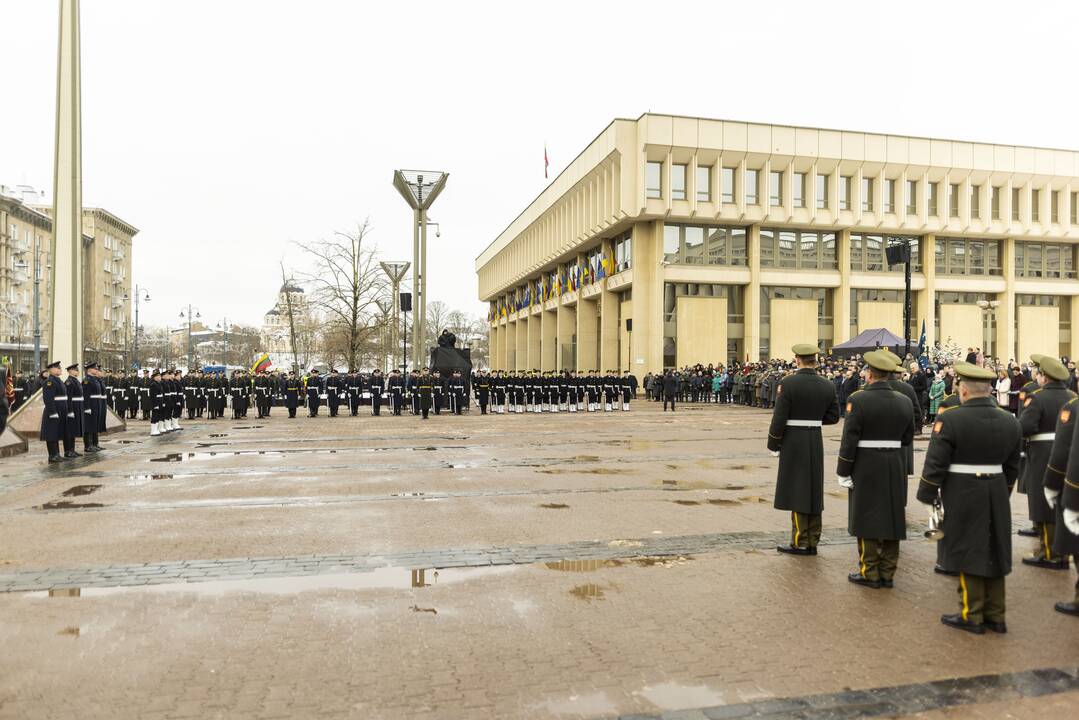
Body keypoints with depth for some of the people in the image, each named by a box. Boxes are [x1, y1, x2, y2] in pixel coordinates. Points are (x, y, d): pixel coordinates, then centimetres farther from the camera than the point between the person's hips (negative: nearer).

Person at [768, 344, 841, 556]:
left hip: (793, 443, -5)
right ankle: (812, 542, 19)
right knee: (814, 490, 12)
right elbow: (833, 417, 6)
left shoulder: (787, 383, -14)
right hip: (816, 442, 5)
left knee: (796, 490, 2)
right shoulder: (828, 386, 1)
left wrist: (773, 445, -3)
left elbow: (779, 418, -14)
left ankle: (800, 543, 5)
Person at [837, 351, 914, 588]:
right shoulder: (904, 401, 1)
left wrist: (843, 471, -8)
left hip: (866, 468, -4)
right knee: (891, 517, 11)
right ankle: (887, 573, 19)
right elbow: (907, 438, 7)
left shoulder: (858, 399, -14)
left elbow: (849, 440, -15)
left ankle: (870, 573, 10)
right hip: (895, 468, 5)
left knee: (867, 518, 5)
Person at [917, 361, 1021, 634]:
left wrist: (927, 497, -5)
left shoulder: (950, 419, -15)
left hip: (962, 496, -5)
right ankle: (995, 615, 24)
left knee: (968, 552, 4)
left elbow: (935, 464, -14)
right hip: (997, 495, 6)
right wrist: (1003, 493, 21)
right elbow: (1012, 467, 10)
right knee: (994, 552, 14)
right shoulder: (1010, 421, 3)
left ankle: (972, 615, 12)